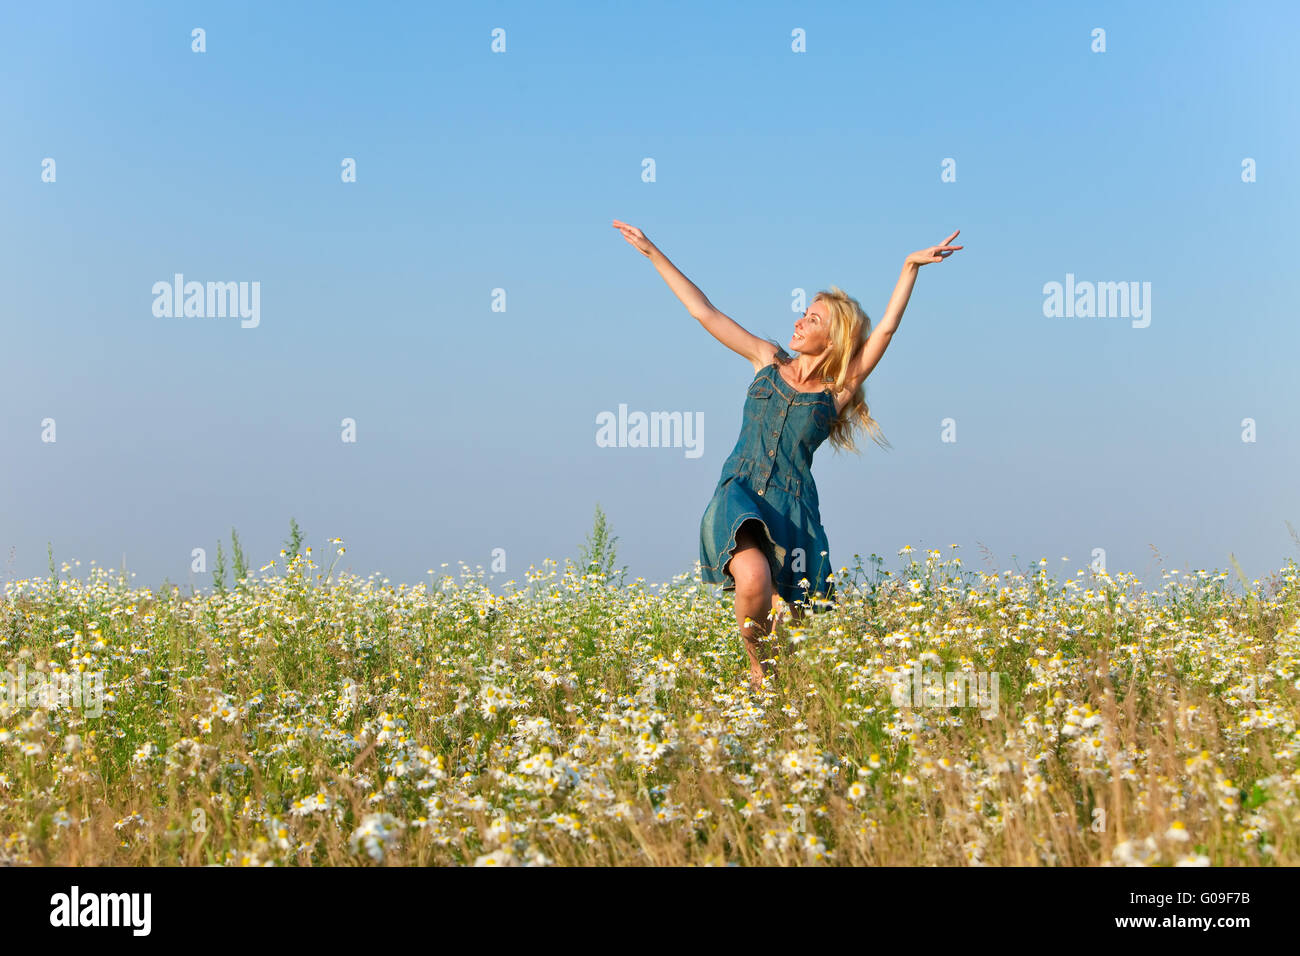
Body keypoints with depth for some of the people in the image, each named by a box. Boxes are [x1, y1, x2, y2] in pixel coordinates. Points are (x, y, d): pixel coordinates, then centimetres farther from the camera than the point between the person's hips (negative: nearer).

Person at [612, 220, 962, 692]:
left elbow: (886, 329, 0)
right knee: (754, 581, -30)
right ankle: (757, 668, -5)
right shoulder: (768, 360, 16)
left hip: (792, 506, 0)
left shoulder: (838, 391, 9)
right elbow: (704, 312, 18)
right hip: (740, 496, 0)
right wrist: (653, 253, 18)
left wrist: (910, 268, -10)